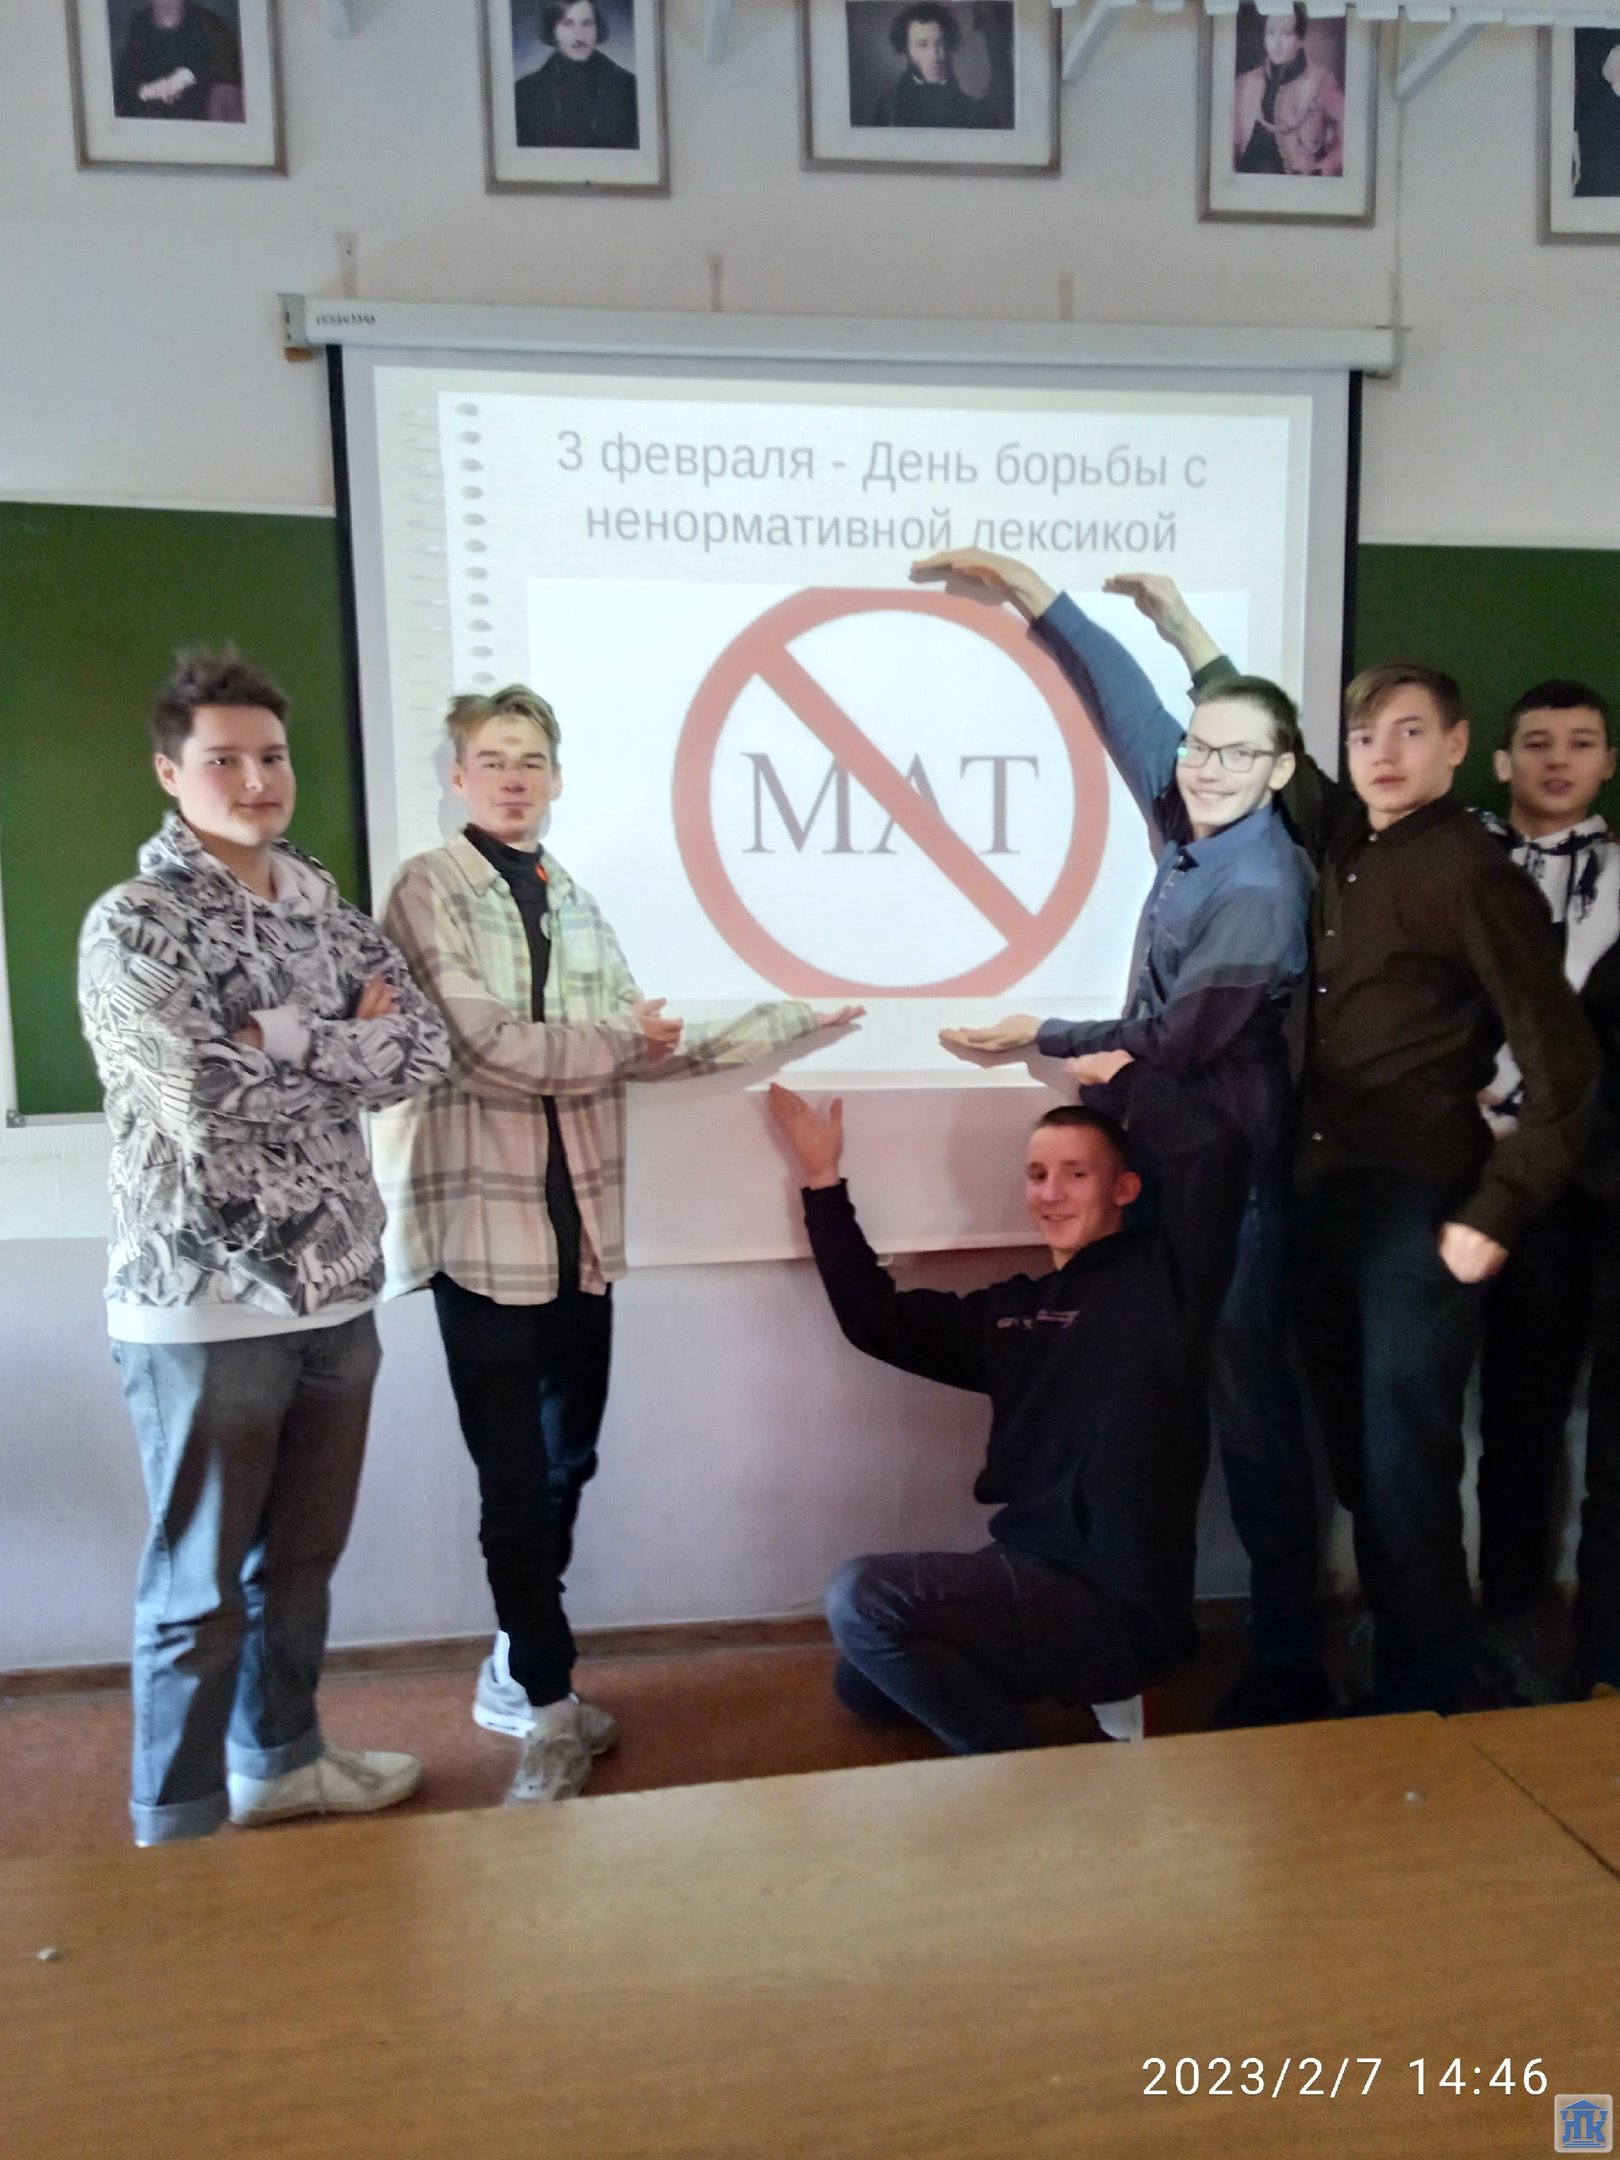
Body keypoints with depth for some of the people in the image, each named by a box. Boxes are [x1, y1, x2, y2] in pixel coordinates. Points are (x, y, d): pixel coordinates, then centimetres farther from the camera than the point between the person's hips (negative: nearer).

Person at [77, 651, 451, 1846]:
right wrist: (347, 1044, -7)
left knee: (303, 1557, 21)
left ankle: (281, 1759, 42)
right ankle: (179, 1834, 28)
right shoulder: (132, 926, -8)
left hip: (337, 1291, 6)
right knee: (199, 1586, 9)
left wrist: (278, 1038, -14)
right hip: (205, 1305, -6)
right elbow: (202, 1098, -20)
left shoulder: (330, 911, 10)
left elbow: (426, 1048, -3)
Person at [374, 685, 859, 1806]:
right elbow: (479, 1043, -15)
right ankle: (550, 1708, 16)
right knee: (515, 1476, 1)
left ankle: (517, 1668, 34)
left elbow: (643, 1047, 10)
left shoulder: (577, 904, 15)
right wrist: (619, 1043, -6)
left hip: (579, 1216, 7)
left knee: (570, 1457, 15)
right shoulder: (430, 889, -4)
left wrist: (787, 1021, 6)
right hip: (485, 1215, -6)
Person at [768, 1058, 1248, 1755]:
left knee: (860, 1598, -20)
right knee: (861, 1684, 22)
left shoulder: (1161, 1278, -8)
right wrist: (823, 1179, 10)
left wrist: (1118, 1073, -8)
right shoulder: (1014, 1309, 10)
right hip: (1031, 1574, 9)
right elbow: (876, 1318, 12)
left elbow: (1213, 1147, -25)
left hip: (1116, 1608, -8)